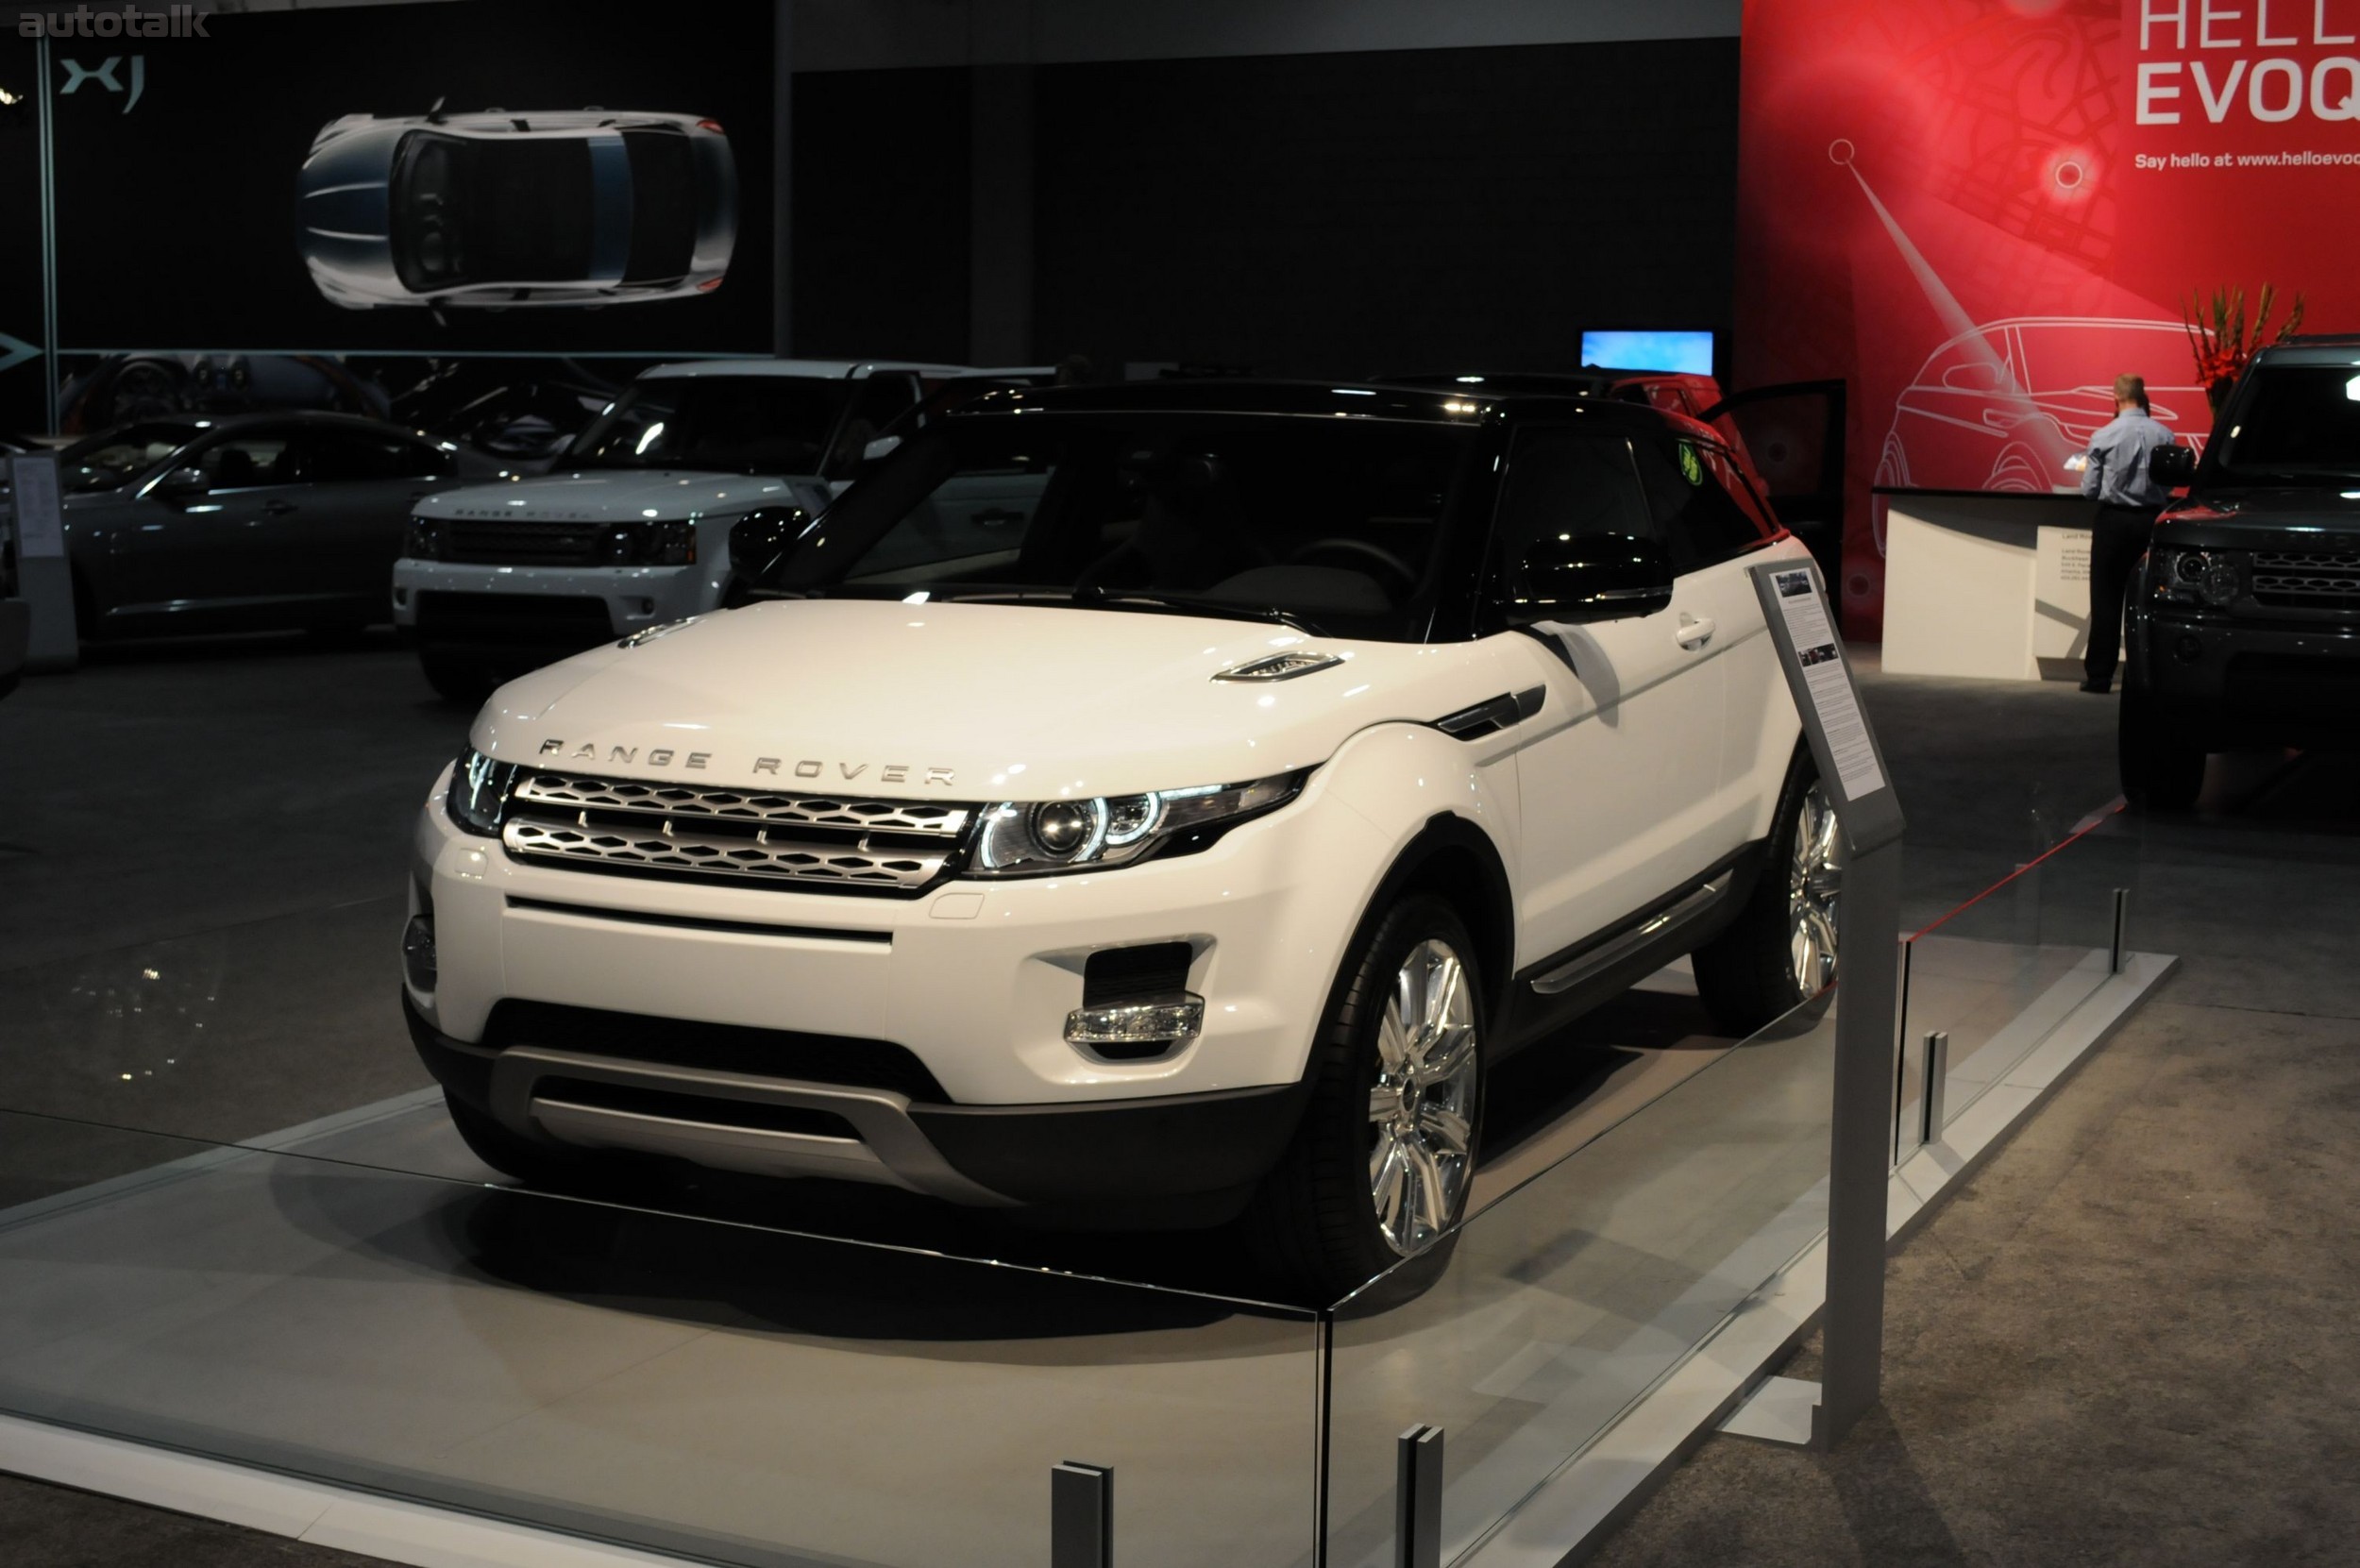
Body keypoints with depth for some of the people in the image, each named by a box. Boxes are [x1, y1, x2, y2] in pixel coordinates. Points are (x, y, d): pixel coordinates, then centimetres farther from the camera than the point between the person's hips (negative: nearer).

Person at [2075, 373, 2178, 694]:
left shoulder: (2104, 437, -9)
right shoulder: (2164, 436, -3)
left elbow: (2090, 489, -6)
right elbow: (2171, 484, 2)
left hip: (2114, 520, -2)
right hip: (2152, 520, 2)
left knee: (2106, 599, 2)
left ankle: (2099, 677, 1)